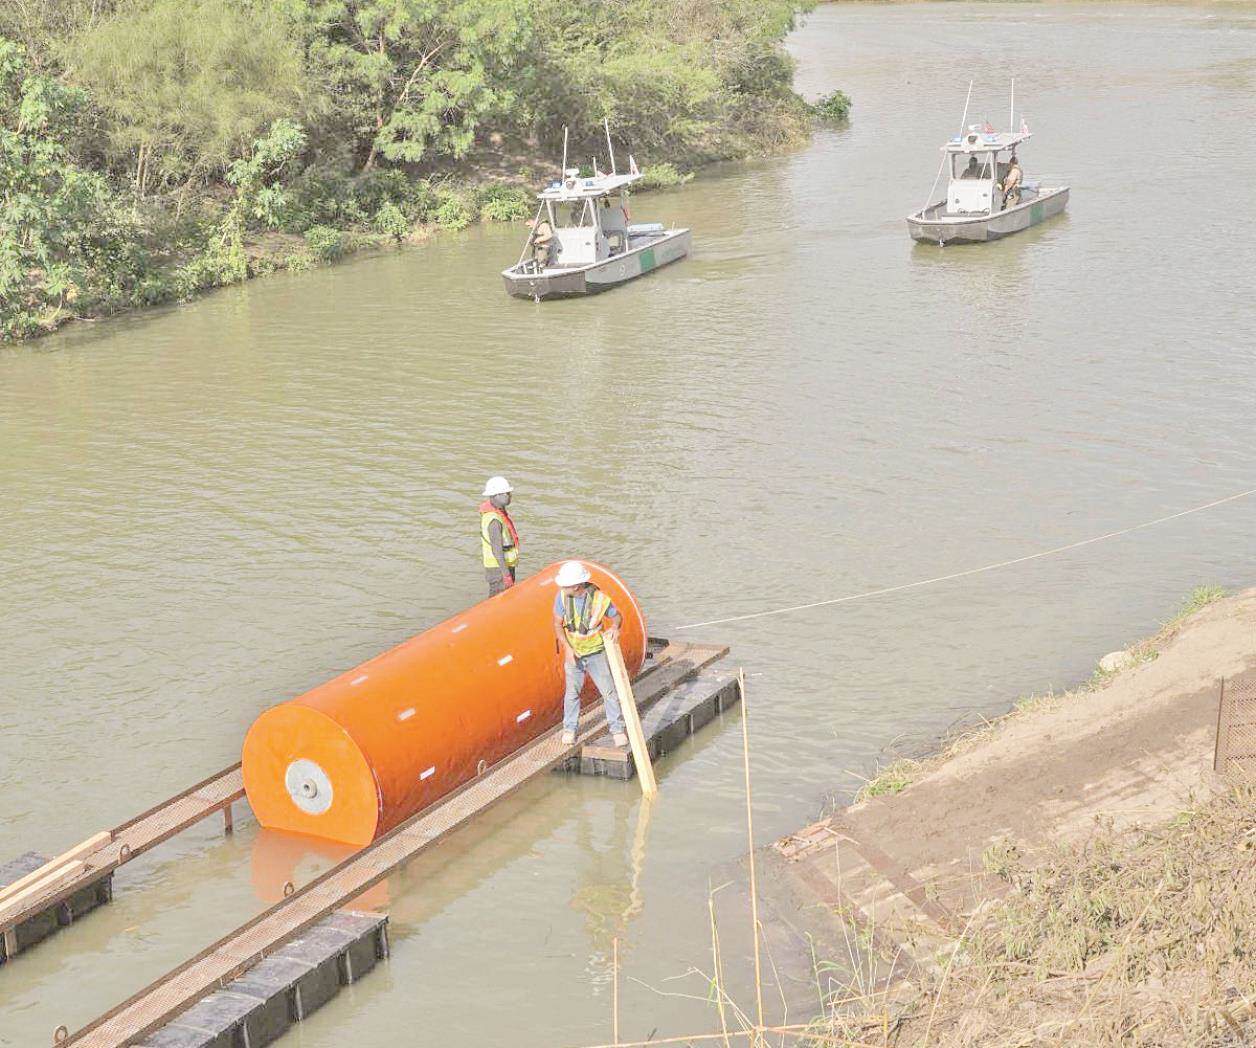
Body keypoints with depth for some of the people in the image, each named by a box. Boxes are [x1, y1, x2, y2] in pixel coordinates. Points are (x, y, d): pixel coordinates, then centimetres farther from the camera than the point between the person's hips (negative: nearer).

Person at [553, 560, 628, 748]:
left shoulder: (599, 599, -22)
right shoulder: (562, 597, -16)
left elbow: (616, 616, -4)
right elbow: (557, 625, -6)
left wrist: (615, 627, -27)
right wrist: (567, 649, -17)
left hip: (596, 652, -2)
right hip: (573, 653, 2)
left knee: (609, 690, -2)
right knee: (572, 692, 7)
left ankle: (617, 729, 9)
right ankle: (570, 729, 24)